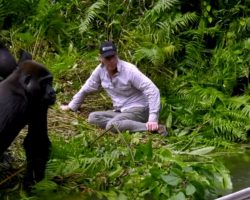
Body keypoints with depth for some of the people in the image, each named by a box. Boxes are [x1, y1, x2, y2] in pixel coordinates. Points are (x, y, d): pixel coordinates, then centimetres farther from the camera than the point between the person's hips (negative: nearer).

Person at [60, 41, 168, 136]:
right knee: (92, 117, -15)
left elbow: (153, 91, -23)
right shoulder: (100, 70, -3)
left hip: (137, 109, -6)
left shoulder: (129, 70, -20)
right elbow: (86, 89, 14)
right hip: (120, 111, 6)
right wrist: (71, 106, 19)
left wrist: (153, 119, -31)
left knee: (112, 125, -33)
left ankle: (153, 128, -30)